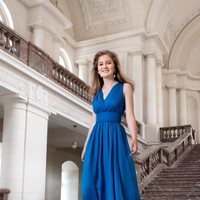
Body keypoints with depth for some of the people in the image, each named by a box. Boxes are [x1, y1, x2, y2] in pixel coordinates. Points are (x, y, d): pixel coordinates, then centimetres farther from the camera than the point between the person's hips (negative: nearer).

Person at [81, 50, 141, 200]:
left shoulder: (125, 87, 4)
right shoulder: (97, 91, 16)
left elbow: (130, 115, -5)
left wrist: (134, 138, -20)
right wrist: (86, 146, 15)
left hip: (115, 137, -4)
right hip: (97, 139, 5)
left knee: (120, 181, -6)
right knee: (92, 183, 1)